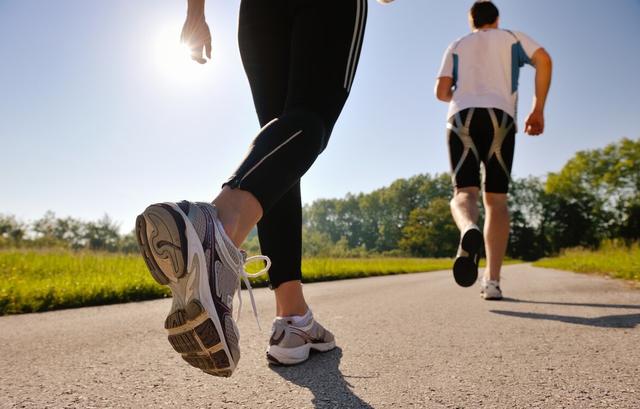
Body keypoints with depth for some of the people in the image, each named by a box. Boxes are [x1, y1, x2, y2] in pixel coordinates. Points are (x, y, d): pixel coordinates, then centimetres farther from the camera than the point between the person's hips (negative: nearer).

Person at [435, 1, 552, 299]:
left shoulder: (457, 46, 25)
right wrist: (538, 109, 6)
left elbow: (441, 92, 14)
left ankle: (469, 231, -44)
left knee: (464, 192, -6)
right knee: (496, 199, 1)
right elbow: (543, 59, 4)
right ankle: (492, 281, -9)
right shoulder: (512, 37, 23)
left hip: (462, 118, 1)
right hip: (500, 118, 0)